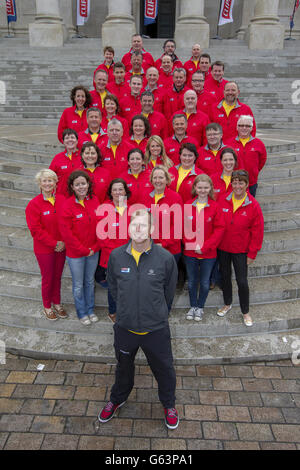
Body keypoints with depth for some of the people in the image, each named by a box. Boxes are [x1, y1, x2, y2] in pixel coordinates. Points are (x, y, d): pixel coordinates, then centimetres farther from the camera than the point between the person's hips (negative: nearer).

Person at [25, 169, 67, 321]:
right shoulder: (33, 204, -13)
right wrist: (54, 243, -16)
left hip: (61, 247, 3)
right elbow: (36, 230, -15)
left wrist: (64, 242, -9)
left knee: (58, 276, 17)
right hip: (44, 249, -3)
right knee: (47, 278, 10)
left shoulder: (62, 200, -2)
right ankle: (47, 306, 31)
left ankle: (57, 303, 37)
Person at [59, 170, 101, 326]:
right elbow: (66, 233, -16)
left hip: (93, 252, 4)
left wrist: (94, 247, -3)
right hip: (75, 254, -4)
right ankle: (82, 313, 34)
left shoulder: (94, 200, -4)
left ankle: (91, 309, 40)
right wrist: (84, 250, -12)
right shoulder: (68, 206, -18)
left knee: (90, 281, 21)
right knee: (78, 285, 13)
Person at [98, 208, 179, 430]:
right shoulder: (116, 256, -12)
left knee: (164, 370, 20)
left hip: (156, 329, -1)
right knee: (123, 367, 27)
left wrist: (158, 315, 7)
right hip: (125, 327, 2)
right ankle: (118, 399, 57)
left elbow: (169, 291, -1)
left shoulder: (165, 258, -17)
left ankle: (169, 404, 50)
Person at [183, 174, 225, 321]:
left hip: (208, 253, -1)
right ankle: (193, 306, 35)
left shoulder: (215, 207, -7)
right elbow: (184, 227, -1)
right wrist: (193, 244, -13)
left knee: (205, 282, 12)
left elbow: (219, 229, -8)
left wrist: (204, 247, -14)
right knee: (191, 282, 15)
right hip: (190, 252, 1)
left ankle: (200, 307, 34)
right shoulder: (188, 205, -3)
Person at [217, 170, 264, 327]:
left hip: (241, 250, -3)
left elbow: (257, 232, -7)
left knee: (242, 281, 1)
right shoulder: (223, 201, -5)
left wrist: (252, 254, -6)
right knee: (225, 277, 17)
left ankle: (245, 312, 23)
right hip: (222, 248, 3)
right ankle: (227, 304, 39)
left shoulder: (253, 205, -11)